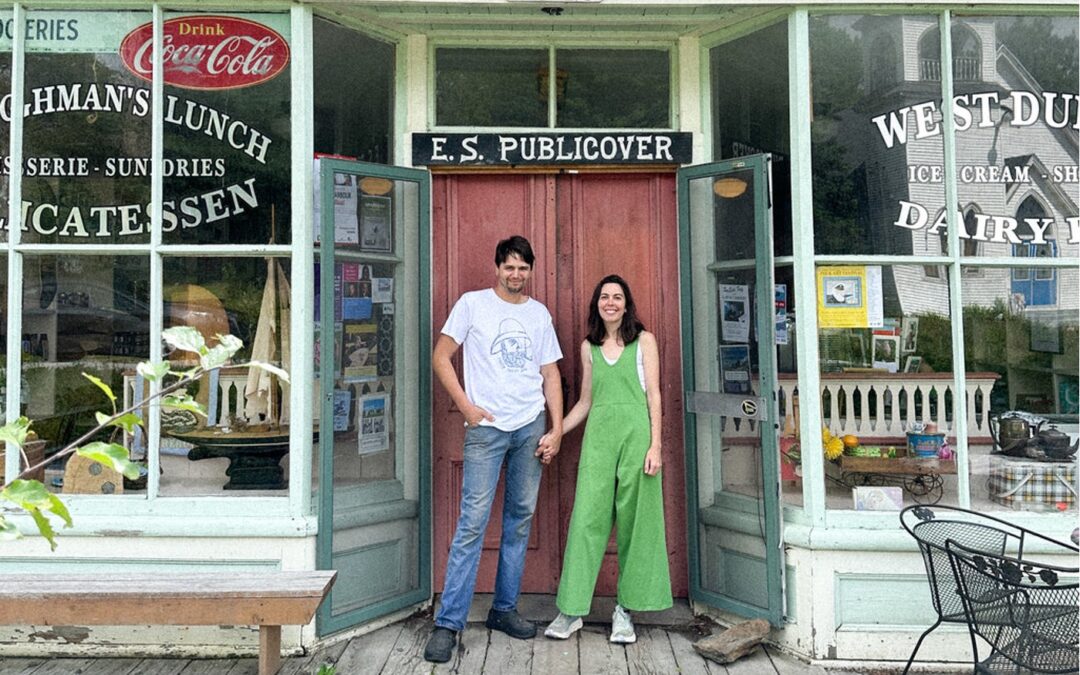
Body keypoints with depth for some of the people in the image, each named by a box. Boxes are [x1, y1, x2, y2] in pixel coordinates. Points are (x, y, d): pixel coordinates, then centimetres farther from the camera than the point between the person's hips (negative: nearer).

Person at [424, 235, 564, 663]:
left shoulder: (539, 314, 12)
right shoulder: (472, 304, 2)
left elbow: (550, 374, 12)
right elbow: (441, 357, 1)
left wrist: (557, 429, 3)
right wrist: (466, 406, -9)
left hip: (531, 427, 4)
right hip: (486, 427, -4)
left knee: (520, 519, 9)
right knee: (473, 521, -8)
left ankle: (504, 609, 24)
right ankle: (448, 623, 1)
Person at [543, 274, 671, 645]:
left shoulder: (644, 341, 5)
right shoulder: (589, 347, 14)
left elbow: (654, 395, 1)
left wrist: (655, 445, -7)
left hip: (636, 433, -2)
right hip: (598, 436, 2)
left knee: (634, 521, 3)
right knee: (587, 517, -1)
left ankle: (625, 609, 14)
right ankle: (572, 609, 6)